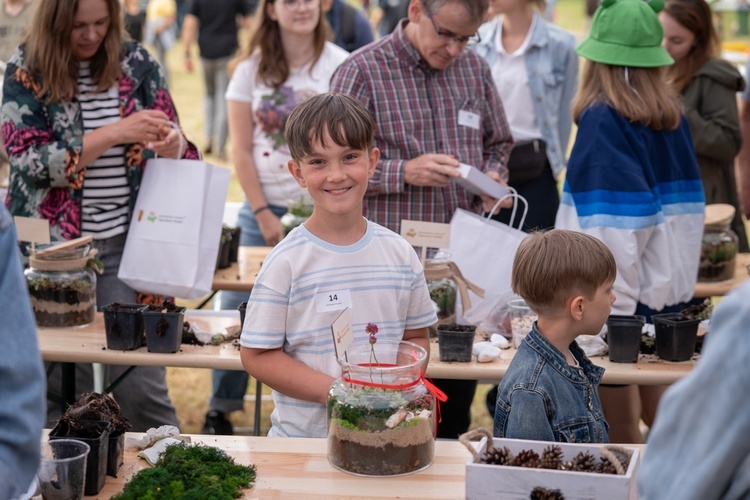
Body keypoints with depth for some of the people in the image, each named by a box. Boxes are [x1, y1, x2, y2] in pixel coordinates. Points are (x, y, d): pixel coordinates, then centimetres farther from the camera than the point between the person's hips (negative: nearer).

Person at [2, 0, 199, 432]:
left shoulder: (137, 64, 4)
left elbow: (176, 145, 8)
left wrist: (172, 145, -17)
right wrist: (116, 133, -20)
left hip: (127, 241, 1)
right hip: (54, 244, -1)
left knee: (139, 379, 0)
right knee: (61, 381, 3)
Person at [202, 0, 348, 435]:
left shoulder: (340, 65, -1)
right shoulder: (253, 67, 4)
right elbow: (241, 147, 2)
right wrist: (264, 215, -6)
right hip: (264, 207, 2)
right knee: (237, 306, 3)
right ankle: (220, 411, 16)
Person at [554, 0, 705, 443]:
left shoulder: (602, 119, -14)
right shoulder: (673, 115, 5)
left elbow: (608, 224, -19)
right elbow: (687, 206, 11)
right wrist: (679, 280, 18)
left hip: (616, 290, -6)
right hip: (668, 286, 7)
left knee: (621, 430, 5)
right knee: (664, 422, 16)